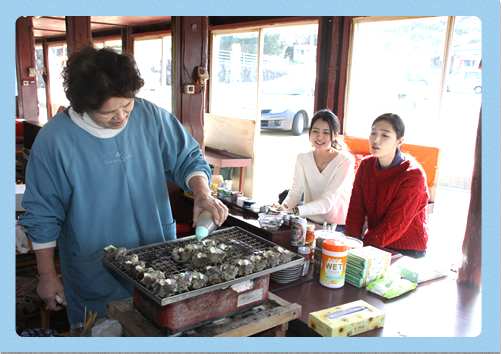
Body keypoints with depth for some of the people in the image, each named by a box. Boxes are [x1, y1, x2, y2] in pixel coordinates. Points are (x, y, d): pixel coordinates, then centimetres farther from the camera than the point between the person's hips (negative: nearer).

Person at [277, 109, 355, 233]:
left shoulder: (345, 161, -14)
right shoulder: (302, 159, 2)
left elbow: (328, 201, -23)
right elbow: (295, 192, -4)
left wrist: (295, 211, -38)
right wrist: (284, 207, -28)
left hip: (337, 226, -4)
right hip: (309, 222, 4)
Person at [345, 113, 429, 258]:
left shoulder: (413, 175, -18)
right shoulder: (366, 165, 1)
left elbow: (396, 224, -20)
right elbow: (356, 209, -2)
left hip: (408, 251, -5)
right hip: (375, 242, 5)